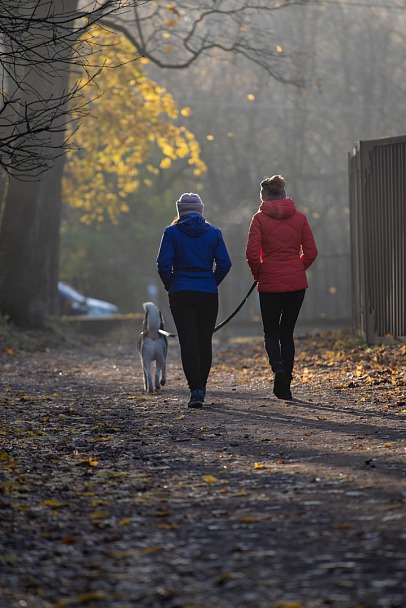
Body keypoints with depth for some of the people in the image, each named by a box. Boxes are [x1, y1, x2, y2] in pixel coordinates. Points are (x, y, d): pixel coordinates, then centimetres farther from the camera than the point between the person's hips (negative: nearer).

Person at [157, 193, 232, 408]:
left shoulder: (172, 232, -2)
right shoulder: (213, 233, 3)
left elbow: (163, 264, -9)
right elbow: (224, 264, -2)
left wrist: (170, 285, 6)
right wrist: (212, 283, 10)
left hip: (181, 293, -2)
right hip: (208, 293, 2)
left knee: (188, 342, -3)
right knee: (205, 341, 13)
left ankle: (195, 389, -14)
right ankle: (201, 387, 21)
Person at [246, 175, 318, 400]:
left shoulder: (260, 218, -5)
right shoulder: (299, 217, 3)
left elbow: (252, 253, -11)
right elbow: (311, 252, 1)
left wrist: (258, 274, 5)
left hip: (270, 285, -2)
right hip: (297, 284, 2)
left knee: (271, 332, 11)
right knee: (287, 332, 13)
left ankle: (278, 368, -17)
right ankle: (286, 385, 9)